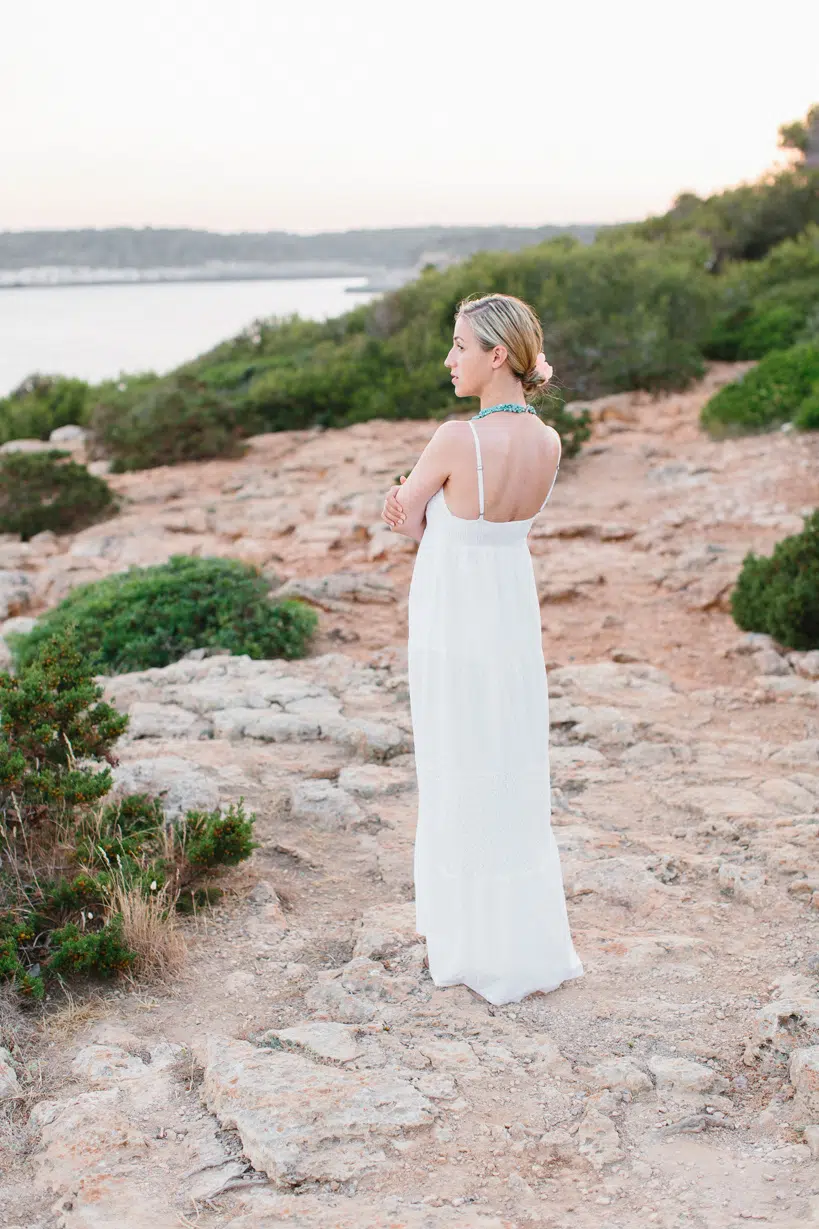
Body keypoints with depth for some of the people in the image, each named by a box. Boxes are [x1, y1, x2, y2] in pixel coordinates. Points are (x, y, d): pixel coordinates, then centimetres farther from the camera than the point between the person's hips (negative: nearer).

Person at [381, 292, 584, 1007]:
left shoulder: (457, 440, -23)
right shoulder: (549, 444, -3)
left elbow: (406, 519, -8)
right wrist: (420, 519, -3)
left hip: (451, 620, -6)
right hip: (515, 614, 6)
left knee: (463, 779, 8)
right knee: (515, 777, 16)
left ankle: (478, 948, 21)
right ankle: (529, 941, 26)